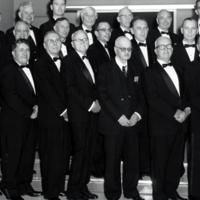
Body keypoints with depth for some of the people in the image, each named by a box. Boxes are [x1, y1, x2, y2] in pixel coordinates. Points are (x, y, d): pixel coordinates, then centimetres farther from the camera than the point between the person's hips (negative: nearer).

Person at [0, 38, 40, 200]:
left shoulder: (31, 70, 16)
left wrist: (36, 105, 0)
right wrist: (29, 112, -13)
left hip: (30, 120, 7)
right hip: (14, 121, -7)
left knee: (28, 155, 9)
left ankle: (24, 185, 21)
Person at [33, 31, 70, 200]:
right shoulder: (41, 64, -5)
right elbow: (47, 91, -11)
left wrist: (68, 110, 0)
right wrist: (62, 110, -11)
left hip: (65, 116, 6)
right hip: (50, 118, -6)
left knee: (64, 155, 7)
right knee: (50, 156, 0)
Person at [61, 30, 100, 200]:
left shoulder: (89, 60, 19)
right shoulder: (68, 60, -5)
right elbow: (70, 88, -12)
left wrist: (97, 101, 3)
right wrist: (90, 104, -12)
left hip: (92, 111, 7)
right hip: (79, 112, -7)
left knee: (89, 150, 7)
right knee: (81, 150, -7)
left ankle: (83, 186, 17)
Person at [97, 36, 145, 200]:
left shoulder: (135, 70, 15)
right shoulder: (105, 69, 1)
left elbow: (140, 95, 14)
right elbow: (103, 96, -7)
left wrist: (138, 113, -4)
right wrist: (119, 116, -13)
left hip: (132, 122, 4)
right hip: (113, 123, -3)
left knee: (132, 158, 5)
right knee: (113, 159, 1)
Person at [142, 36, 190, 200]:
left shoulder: (177, 70, 20)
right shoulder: (150, 72, -3)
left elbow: (183, 93, 21)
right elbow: (153, 99, -12)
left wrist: (186, 109, 1)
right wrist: (174, 114, -16)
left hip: (180, 123, 6)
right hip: (162, 124, -6)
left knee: (176, 160, 9)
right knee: (160, 161, 1)